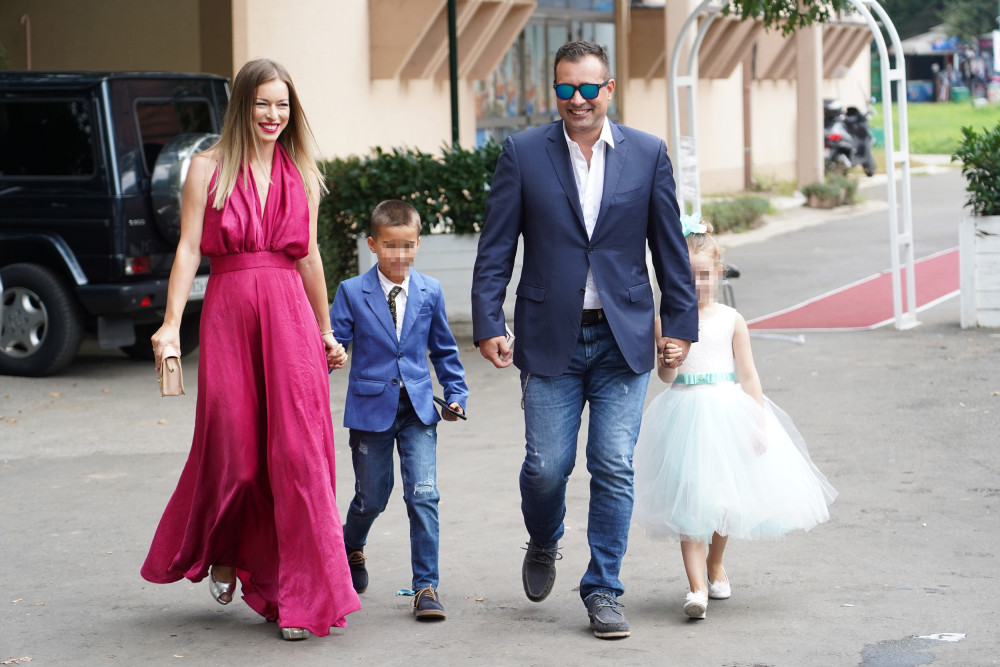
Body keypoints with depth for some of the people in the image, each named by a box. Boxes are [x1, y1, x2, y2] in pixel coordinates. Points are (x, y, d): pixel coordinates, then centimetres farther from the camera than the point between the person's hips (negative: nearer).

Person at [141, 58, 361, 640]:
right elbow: (189, 248, -2)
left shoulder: (300, 173, 11)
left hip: (290, 317, 2)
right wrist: (171, 323, -12)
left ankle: (304, 597, 0)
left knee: (298, 453, -4)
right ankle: (224, 552, 33)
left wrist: (325, 330, 19)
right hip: (229, 314, -2)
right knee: (232, 449, 1)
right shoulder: (209, 168, 3)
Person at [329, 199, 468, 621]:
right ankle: (351, 550, 42)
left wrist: (456, 393, 6)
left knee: (424, 496, -8)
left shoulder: (430, 292, 4)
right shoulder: (352, 292, -2)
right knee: (372, 497, 9)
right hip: (371, 408, -1)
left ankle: (426, 587, -2)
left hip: (418, 410, 1)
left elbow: (443, 349, 14)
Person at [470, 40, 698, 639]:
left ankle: (603, 591, 9)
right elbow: (496, 248, 1)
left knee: (614, 467, -3)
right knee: (546, 465, 0)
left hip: (624, 339, 0)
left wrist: (680, 323, 4)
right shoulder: (524, 153, 1)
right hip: (550, 338, 0)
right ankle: (544, 545, 33)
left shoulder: (648, 154, 3)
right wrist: (488, 324, -5)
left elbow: (670, 247, 7)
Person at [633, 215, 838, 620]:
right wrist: (669, 361, -28)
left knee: (723, 496, 15)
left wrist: (758, 423, -2)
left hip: (728, 412, 2)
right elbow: (665, 377, -6)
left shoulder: (730, 321, 0)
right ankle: (697, 587, -12)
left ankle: (715, 565, 39)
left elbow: (748, 376, 3)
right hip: (684, 414, -2)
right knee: (688, 502, -8)